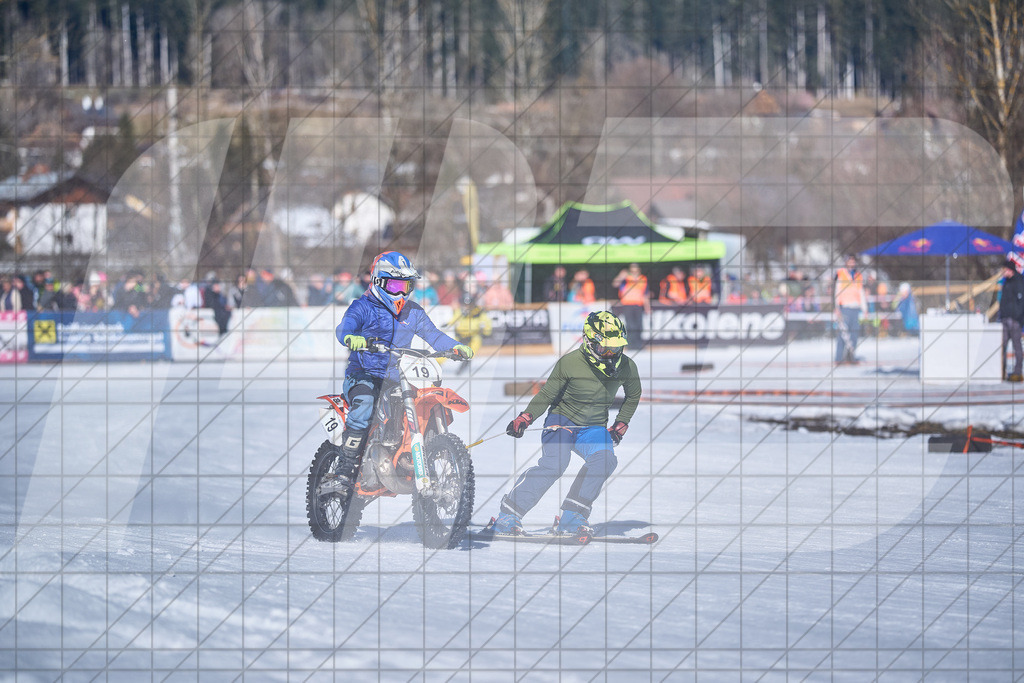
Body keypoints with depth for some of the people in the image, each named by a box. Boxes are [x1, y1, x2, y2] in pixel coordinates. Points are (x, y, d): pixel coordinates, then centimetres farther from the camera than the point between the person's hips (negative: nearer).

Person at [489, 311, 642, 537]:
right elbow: (546, 395, -6)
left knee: (604, 460, -27)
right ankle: (507, 516, -21)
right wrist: (525, 418, -17)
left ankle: (571, 518, -20)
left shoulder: (626, 367, -6)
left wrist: (621, 424, 5)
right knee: (554, 463, -28)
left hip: (594, 427, 4)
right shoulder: (569, 363, -17)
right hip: (562, 419, -4)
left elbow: (633, 397, 15)